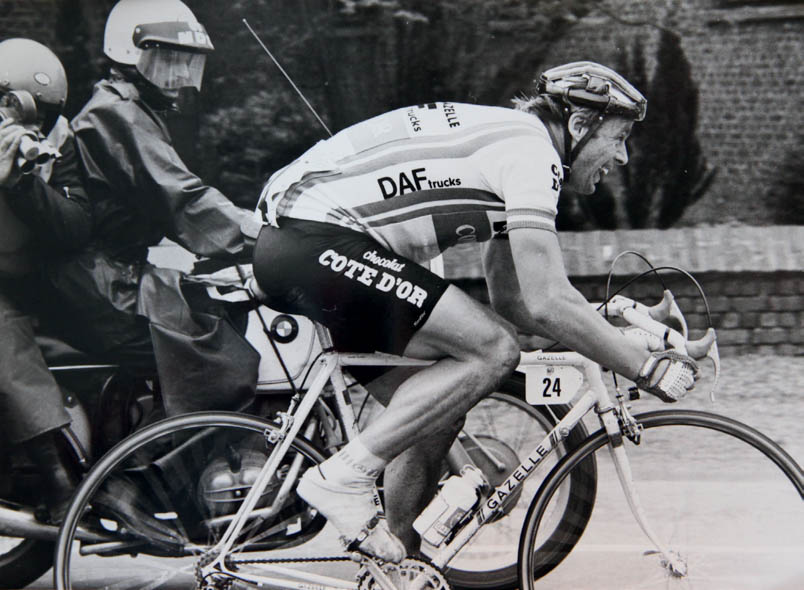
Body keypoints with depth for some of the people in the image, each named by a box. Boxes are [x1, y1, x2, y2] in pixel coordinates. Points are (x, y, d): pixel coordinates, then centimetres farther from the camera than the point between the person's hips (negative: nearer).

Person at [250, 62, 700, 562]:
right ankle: (343, 477, -12)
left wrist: (622, 329, 14)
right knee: (494, 350, -15)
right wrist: (647, 369, -10)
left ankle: (398, 556, 18)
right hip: (316, 242, -11)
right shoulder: (533, 150, -9)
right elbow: (547, 302, -18)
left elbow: (512, 300, 21)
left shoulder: (509, 142, 22)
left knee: (441, 403, 13)